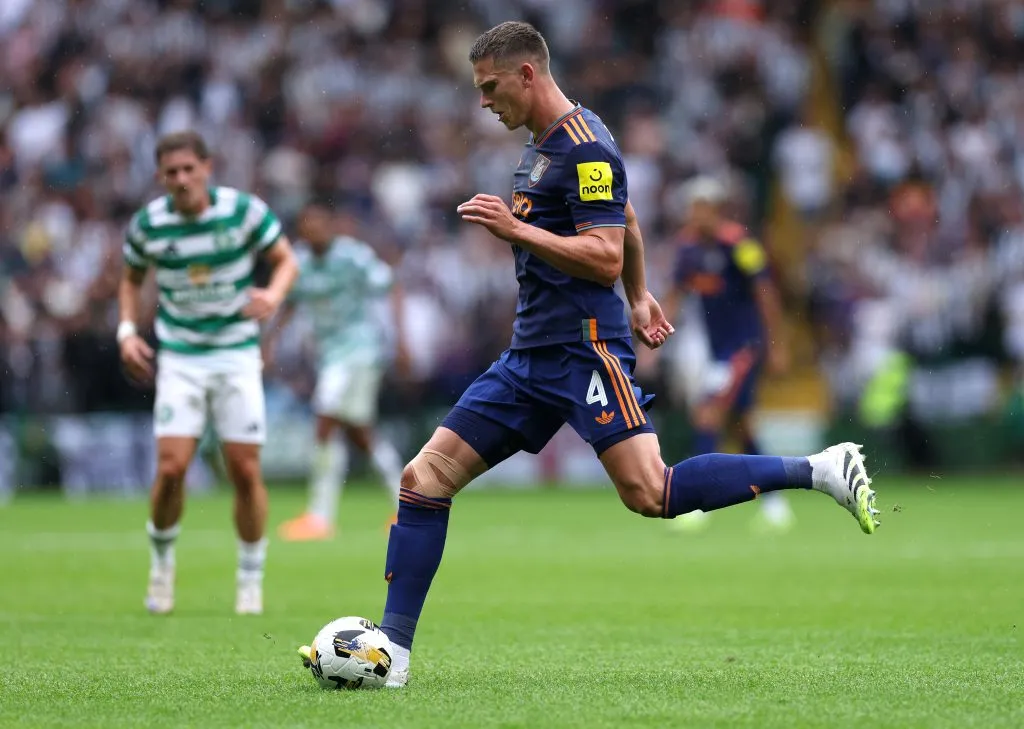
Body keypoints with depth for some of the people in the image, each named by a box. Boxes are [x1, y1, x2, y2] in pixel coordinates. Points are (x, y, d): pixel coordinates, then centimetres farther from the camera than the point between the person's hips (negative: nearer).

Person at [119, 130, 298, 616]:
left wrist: (273, 295, -18)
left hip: (237, 356, 0)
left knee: (246, 471, -3)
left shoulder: (244, 210, -9)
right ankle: (161, 558, 15)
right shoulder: (147, 224, -4)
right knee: (171, 468, -12)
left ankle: (251, 580, 13)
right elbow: (132, 278, 14)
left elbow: (286, 260, 2)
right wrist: (127, 331, 0)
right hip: (179, 358, 1)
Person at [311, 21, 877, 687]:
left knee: (650, 493, -21)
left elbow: (605, 257, -20)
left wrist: (516, 229, -23)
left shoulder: (586, 148, -12)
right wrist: (640, 296, 41)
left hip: (585, 346, -9)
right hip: (532, 354, 9)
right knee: (425, 477, 2)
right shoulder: (544, 143, 18)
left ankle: (821, 470, -11)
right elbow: (628, 224, 33)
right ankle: (392, 650, 3)